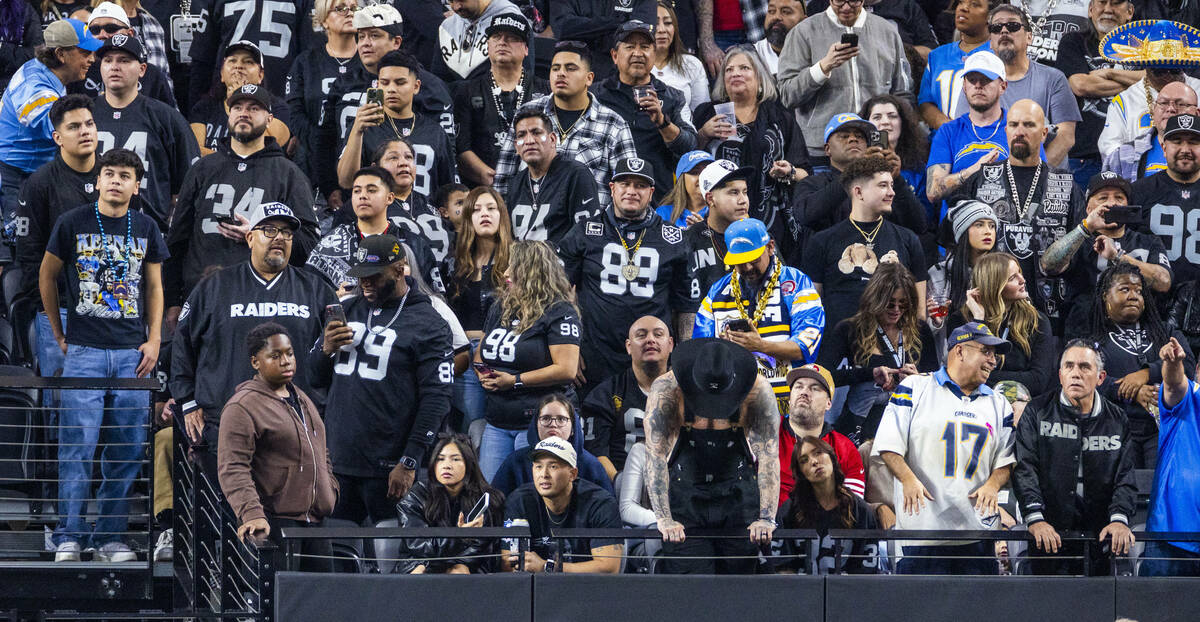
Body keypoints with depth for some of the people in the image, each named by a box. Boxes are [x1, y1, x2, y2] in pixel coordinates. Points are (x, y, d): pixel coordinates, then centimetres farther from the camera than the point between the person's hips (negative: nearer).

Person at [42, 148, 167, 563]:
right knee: (77, 445, -8)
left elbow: (154, 287, 14)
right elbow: (47, 276, 11)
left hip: (132, 353, 3)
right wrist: (57, 331, 10)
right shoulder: (73, 224, 0)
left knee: (127, 449, 2)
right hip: (84, 351, -3)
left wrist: (154, 340, 4)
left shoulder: (145, 229, 9)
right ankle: (68, 538, -3)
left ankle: (111, 537, 9)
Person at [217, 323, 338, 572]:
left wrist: (330, 491, 18)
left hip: (314, 519, 8)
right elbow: (233, 470, -17)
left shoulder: (302, 399, 20)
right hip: (274, 522, -8)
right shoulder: (242, 408, -9)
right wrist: (252, 514, -28)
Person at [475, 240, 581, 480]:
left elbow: (567, 370, -17)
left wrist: (516, 381, -16)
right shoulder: (500, 309, 16)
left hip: (539, 423, -7)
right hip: (497, 423, 7)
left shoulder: (560, 313, -8)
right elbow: (480, 354, 28)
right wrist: (483, 374, 3)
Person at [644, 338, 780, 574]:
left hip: (738, 497, 1)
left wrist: (767, 519, -27)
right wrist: (664, 518, -29)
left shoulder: (759, 392, -17)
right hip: (685, 497, -1)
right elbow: (655, 455, -22)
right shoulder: (666, 390, -19)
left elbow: (769, 457, -19)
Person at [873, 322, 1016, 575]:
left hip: (978, 528, 4)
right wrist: (908, 479, -16)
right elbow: (889, 444, -1)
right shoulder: (915, 389, 6)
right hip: (922, 523, -4)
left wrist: (993, 485, -4)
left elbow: (1006, 460, 17)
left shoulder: (998, 404, 19)